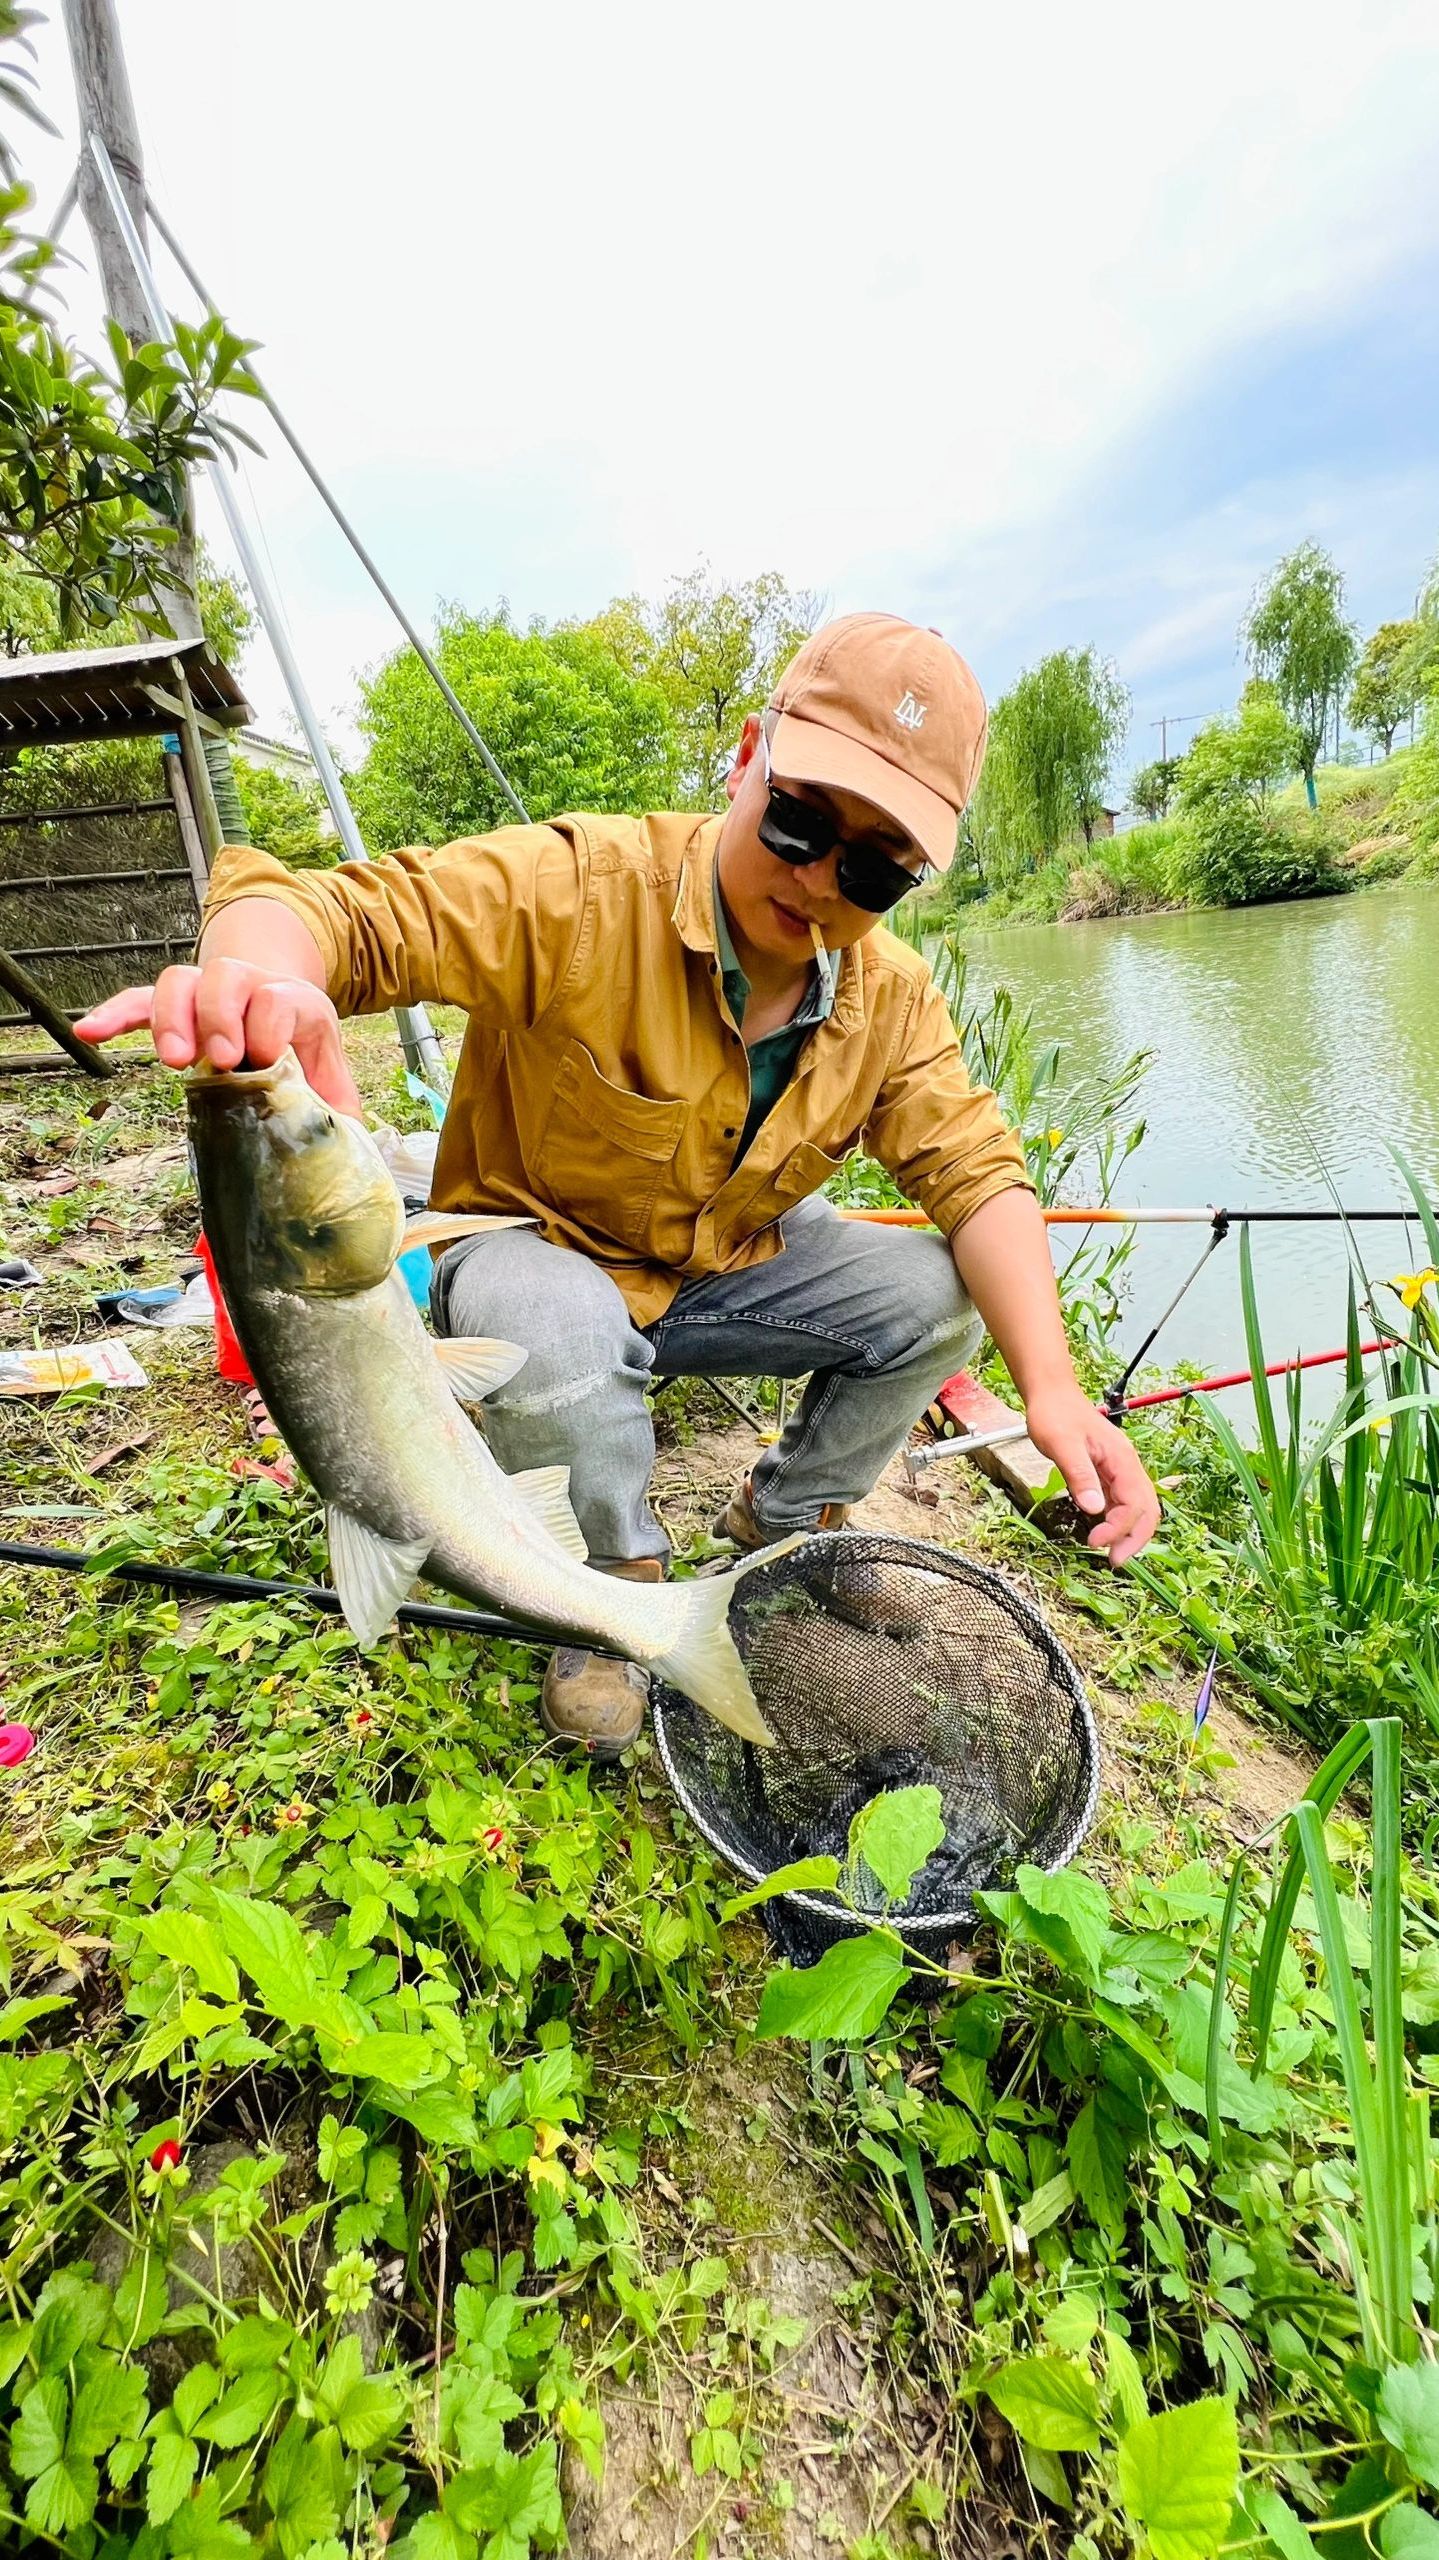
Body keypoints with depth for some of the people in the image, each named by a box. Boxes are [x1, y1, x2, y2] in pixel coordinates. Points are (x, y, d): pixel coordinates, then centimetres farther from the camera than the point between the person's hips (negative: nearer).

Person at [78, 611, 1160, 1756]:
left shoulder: (894, 996, -8)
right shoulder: (576, 889, -23)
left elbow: (977, 1169, -12)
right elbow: (338, 912, -30)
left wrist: (1052, 1387, -26)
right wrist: (257, 978, -57)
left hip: (735, 1269, 5)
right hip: (543, 1256, -4)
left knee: (941, 1294, -13)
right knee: (550, 1334, -38)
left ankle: (785, 1516, 15)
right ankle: (616, 1581, -3)